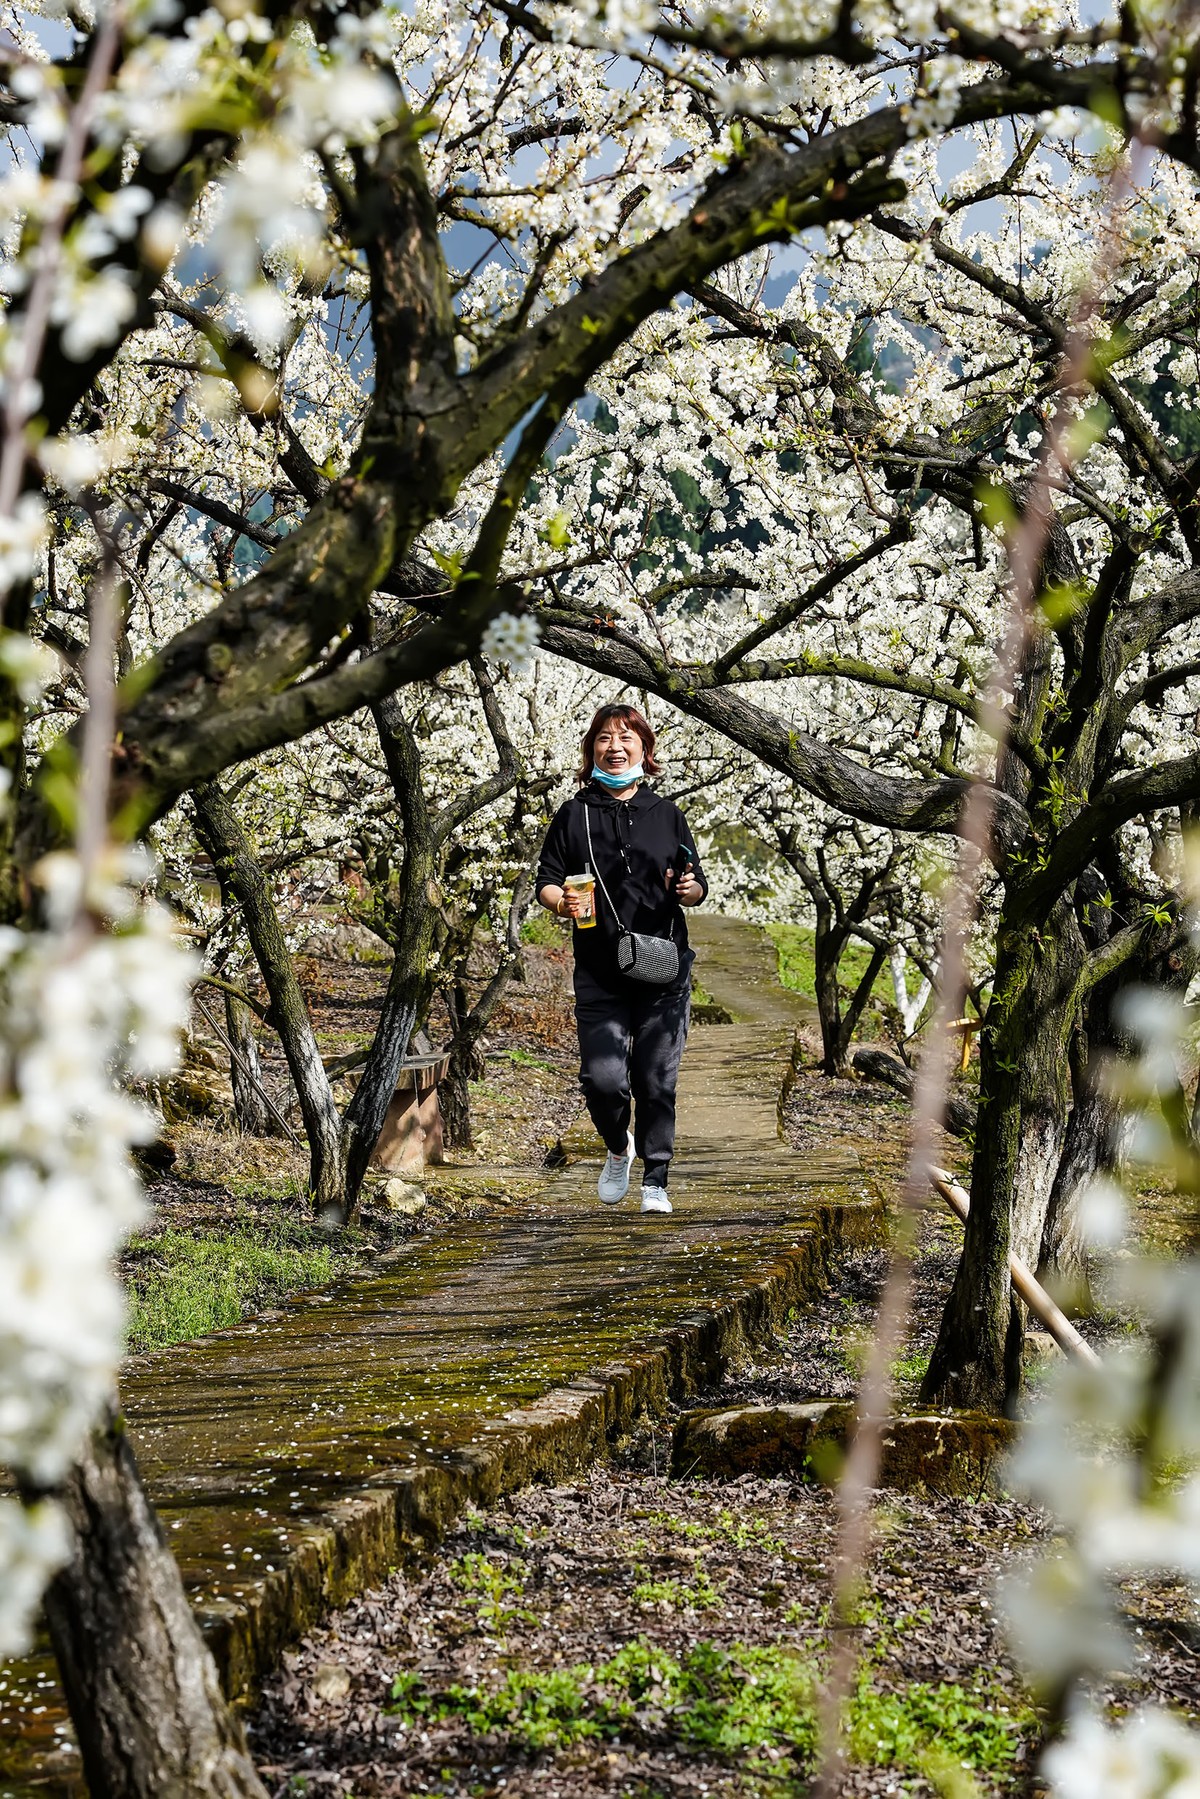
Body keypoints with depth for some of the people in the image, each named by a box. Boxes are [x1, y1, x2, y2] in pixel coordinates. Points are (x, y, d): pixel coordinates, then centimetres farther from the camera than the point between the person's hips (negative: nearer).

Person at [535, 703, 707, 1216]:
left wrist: (689, 889, -8)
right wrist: (561, 901, -16)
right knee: (603, 1077, -11)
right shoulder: (573, 816, 7)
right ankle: (619, 1148, 20)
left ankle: (655, 1181, 14)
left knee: (657, 1079, 0)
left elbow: (697, 890, 15)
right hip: (600, 975, -1)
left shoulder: (666, 815, 11)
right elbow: (546, 881, 6)